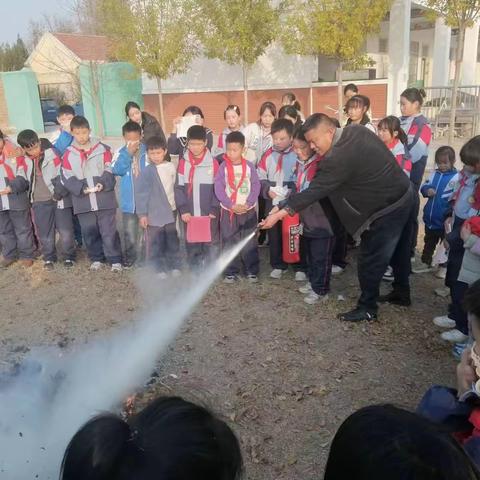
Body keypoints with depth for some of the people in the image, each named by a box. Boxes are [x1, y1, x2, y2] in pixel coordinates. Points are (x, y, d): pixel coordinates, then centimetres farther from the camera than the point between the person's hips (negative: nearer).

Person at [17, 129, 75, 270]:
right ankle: (49, 258, 25)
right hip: (40, 202, 4)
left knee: (66, 231, 2)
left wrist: (59, 192, -9)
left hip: (59, 199, -4)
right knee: (44, 232, 9)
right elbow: (29, 179, 15)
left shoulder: (52, 154, -13)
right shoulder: (27, 160, 2)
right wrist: (32, 198, 13)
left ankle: (69, 257, 19)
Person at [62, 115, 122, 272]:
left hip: (104, 199, -2)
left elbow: (110, 170, 0)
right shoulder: (68, 154, 6)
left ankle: (115, 259, 11)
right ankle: (96, 258, 27)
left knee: (109, 231, -1)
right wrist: (82, 188, -14)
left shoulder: (102, 149, 3)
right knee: (89, 232, 11)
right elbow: (67, 178, 1)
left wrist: (103, 184, -18)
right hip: (83, 202, 2)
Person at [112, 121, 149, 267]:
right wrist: (128, 153, -20)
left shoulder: (147, 151, -8)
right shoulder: (121, 152, -1)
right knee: (130, 233, 10)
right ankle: (130, 256, 27)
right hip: (129, 200, 2)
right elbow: (117, 170, -14)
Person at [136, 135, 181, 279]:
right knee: (156, 243, 3)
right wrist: (142, 214, -9)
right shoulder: (146, 172, -9)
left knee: (172, 241, 11)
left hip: (171, 211, 3)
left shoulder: (171, 167, 1)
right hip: (154, 214, -3)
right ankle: (160, 269, 15)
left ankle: (174, 266, 24)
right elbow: (140, 194, -7)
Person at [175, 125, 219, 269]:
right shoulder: (183, 163, 2)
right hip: (189, 214, 2)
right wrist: (183, 210, -7)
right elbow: (179, 188, 2)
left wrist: (214, 210, -8)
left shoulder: (213, 163, -3)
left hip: (209, 214, -2)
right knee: (192, 245, 10)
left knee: (210, 245, 4)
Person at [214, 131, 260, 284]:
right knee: (229, 243, 5)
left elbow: (256, 186, -2)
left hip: (248, 211, 0)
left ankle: (252, 271, 16)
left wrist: (248, 204, -14)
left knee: (250, 242, 5)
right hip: (228, 211, 0)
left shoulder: (249, 166, -2)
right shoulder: (223, 167, -4)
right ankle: (231, 272, 15)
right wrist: (232, 205, -14)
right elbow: (218, 189, -7)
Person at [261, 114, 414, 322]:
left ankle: (367, 308, 18)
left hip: (387, 209, -10)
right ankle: (402, 293, 42)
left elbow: (313, 191, -25)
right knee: (397, 251, 24)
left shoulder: (339, 157, -28)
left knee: (370, 260, 4)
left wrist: (280, 213, -20)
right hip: (404, 194, 10)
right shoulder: (356, 130, -2)